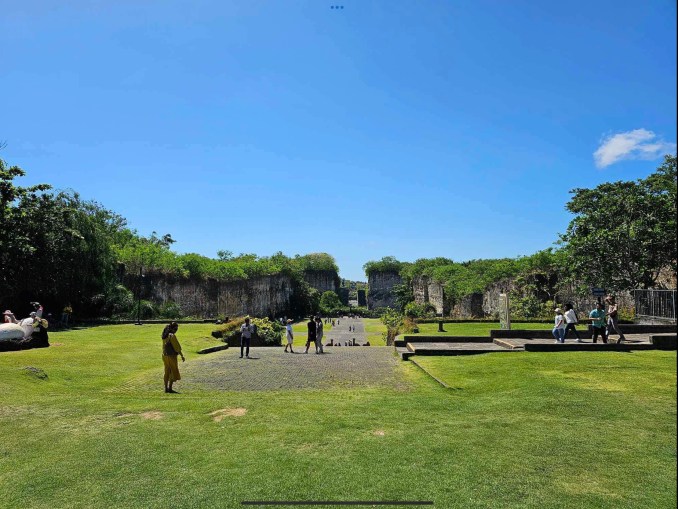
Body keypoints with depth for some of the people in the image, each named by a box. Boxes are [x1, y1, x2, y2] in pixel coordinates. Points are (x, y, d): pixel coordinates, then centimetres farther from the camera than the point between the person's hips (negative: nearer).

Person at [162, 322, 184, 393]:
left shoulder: (165, 336, 7)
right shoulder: (172, 336, -17)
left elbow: (164, 346, 13)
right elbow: (177, 347, -15)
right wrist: (182, 356, -9)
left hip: (165, 356, 8)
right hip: (171, 356, -8)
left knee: (167, 372, 14)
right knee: (173, 372, 2)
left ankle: (166, 388, 18)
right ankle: (170, 388, 3)